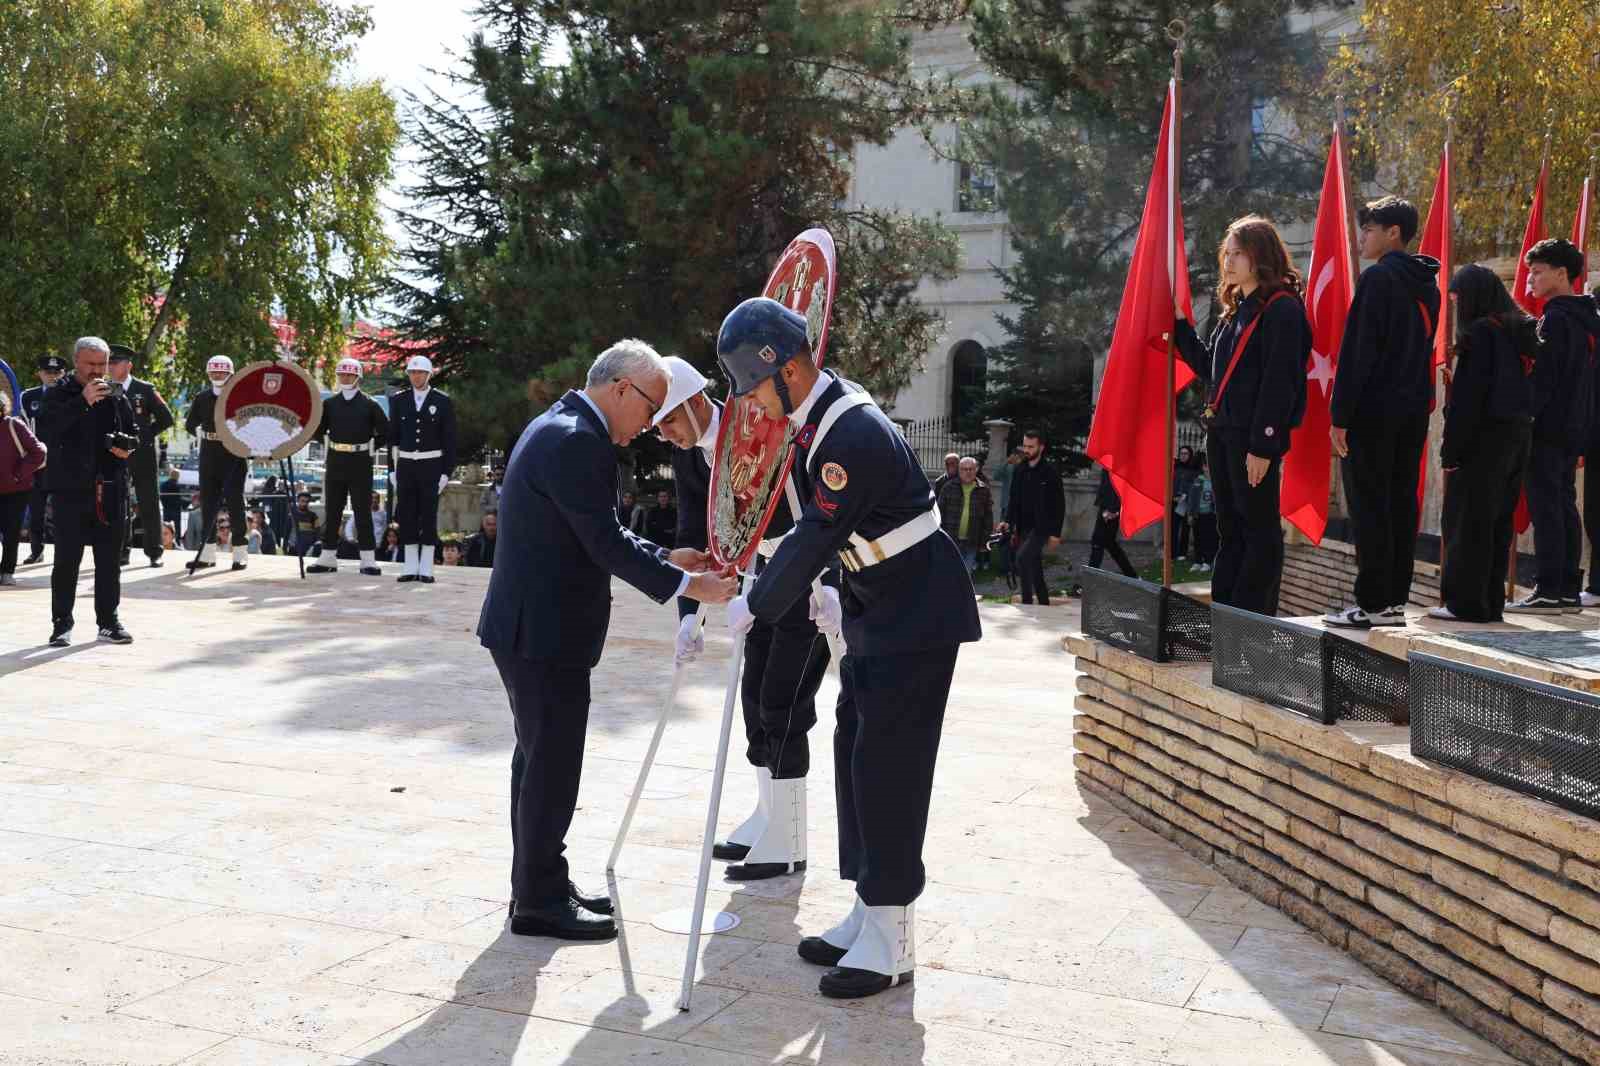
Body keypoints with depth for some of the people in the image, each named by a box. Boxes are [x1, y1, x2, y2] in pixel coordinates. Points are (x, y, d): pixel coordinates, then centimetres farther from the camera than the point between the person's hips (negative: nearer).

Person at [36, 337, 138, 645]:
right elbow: (47, 428, -18)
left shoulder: (117, 398, 13)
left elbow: (134, 432, 23)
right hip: (70, 489, -4)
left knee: (110, 559, 8)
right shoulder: (58, 394, 0)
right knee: (66, 559, -2)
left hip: (110, 489, 4)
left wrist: (127, 445, 0)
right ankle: (62, 624, 6)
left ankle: (109, 621, 16)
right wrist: (83, 401, -25)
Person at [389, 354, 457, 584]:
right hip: (406, 465, 3)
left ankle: (426, 568, 2)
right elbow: (393, 436, 9)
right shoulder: (399, 401, 8)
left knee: (429, 515, -1)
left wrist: (446, 472, -5)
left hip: (431, 465, -3)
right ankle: (411, 567, 8)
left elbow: (449, 440, 0)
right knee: (407, 515, 3)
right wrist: (393, 469, 3)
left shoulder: (442, 402, 0)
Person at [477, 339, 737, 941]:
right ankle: (540, 901, 10)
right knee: (552, 765, -1)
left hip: (531, 626, 11)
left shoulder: (562, 428, 13)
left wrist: (668, 558, 10)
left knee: (540, 759, 17)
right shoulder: (577, 441, -21)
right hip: (545, 632, -11)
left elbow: (600, 533, 17)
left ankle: (539, 886, 28)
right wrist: (686, 585, -17)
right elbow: (604, 543, -22)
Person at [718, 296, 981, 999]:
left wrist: (754, 608, -12)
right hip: (876, 612, 10)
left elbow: (817, 539, -23)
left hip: (917, 614, -10)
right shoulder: (815, 420, 6)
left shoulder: (855, 434, -26)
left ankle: (891, 943, 2)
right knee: (855, 755, 12)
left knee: (887, 768, -7)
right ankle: (868, 915, 22)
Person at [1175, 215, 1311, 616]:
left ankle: (1252, 617, -1)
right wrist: (1179, 324, 18)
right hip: (1223, 432, 9)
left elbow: (1279, 382, -16)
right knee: (1230, 527, 12)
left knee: (1259, 528, -4)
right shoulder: (1237, 310, 20)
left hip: (1254, 438, -9)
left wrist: (1263, 444, -20)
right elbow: (1209, 366, 23)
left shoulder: (1282, 309, -9)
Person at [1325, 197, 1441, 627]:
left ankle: (1373, 604, -4)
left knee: (1369, 507, -5)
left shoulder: (1378, 278, -11)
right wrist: (1419, 405, 19)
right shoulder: (1426, 284, 15)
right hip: (1413, 412, 8)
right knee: (1401, 504, 10)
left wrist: (1340, 415, -15)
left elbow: (1357, 352, -16)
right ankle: (1395, 600, 15)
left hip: (1373, 412, -8)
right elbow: (1425, 350, 18)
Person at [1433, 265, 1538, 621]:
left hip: (1484, 436, -8)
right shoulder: (1520, 332, 13)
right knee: (1499, 522, 12)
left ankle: (1465, 602, -1)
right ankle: (1491, 602, 17)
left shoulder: (1480, 332, -11)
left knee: (1467, 521, -2)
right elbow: (1527, 389, 14)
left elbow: (1467, 397, -16)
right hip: (1518, 435, 8)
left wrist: (1451, 449, -15)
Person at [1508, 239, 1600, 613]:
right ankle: (1569, 590, 14)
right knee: (1565, 506, 12)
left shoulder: (1556, 319, -13)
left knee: (1545, 507, -8)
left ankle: (1548, 592, -8)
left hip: (1549, 428, -9)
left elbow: (1543, 378, -19)